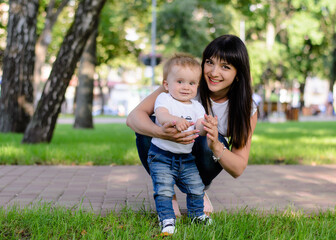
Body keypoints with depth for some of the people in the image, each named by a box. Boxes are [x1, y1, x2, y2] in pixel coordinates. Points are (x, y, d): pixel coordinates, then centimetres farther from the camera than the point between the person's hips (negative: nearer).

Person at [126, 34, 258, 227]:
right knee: (147, 126, -32)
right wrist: (161, 132, -53)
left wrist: (216, 146, -42)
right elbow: (134, 117, -30)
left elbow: (238, 169, -19)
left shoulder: (247, 111, -17)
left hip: (199, 162, 1)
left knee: (209, 141, -34)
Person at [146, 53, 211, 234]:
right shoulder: (164, 99, -8)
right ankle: (167, 219, 2)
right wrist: (175, 120, -52)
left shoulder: (196, 106, 6)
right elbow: (161, 115, -30)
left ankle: (196, 213, 31)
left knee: (196, 187, 9)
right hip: (162, 156, -4)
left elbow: (199, 128, -8)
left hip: (186, 157, 5)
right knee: (164, 190, -11)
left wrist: (205, 127, -34)